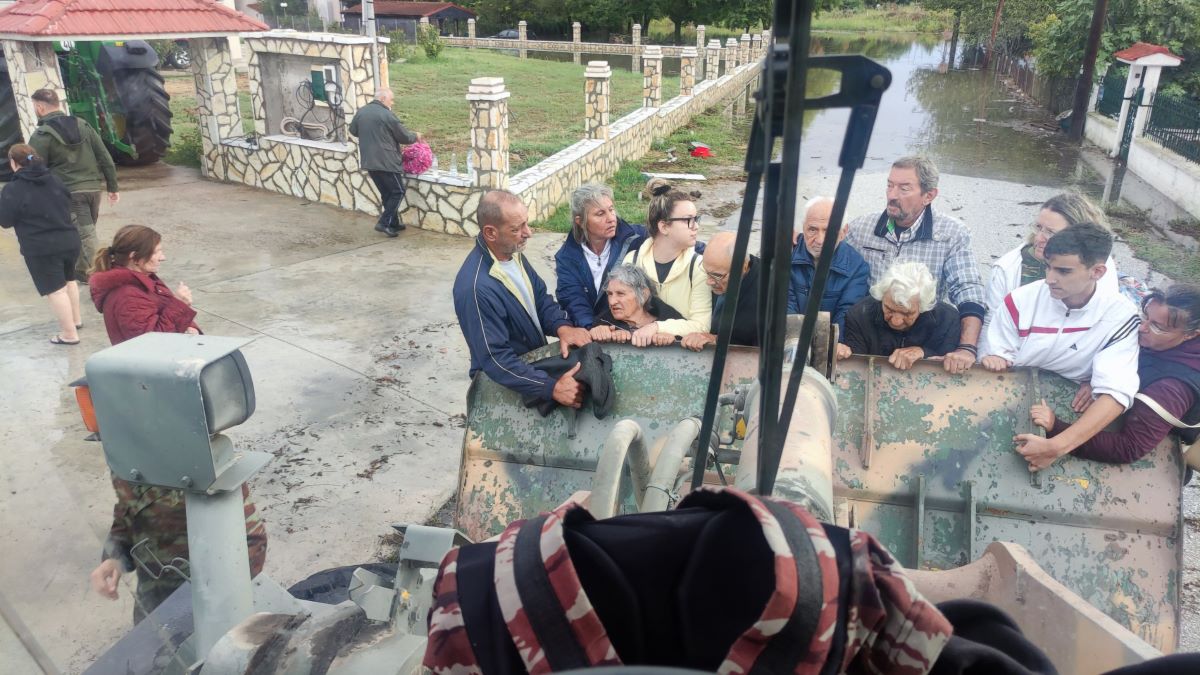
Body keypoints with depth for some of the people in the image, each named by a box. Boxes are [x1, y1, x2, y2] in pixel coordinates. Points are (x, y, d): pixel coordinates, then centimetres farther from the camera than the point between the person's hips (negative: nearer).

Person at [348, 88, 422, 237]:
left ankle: (393, 223, 22)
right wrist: (415, 136, 16)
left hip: (368, 161, 8)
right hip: (386, 161, -8)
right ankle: (384, 223, -5)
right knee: (397, 192, 2)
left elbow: (353, 131, 23)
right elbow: (404, 137, -5)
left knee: (386, 193, 17)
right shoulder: (387, 115, -12)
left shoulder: (360, 112, 9)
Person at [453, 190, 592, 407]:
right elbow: (496, 360, -29)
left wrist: (563, 326, -14)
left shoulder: (512, 252, -4)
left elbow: (540, 297, 7)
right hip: (506, 382, -7)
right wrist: (552, 388, -32)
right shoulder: (476, 287, -30)